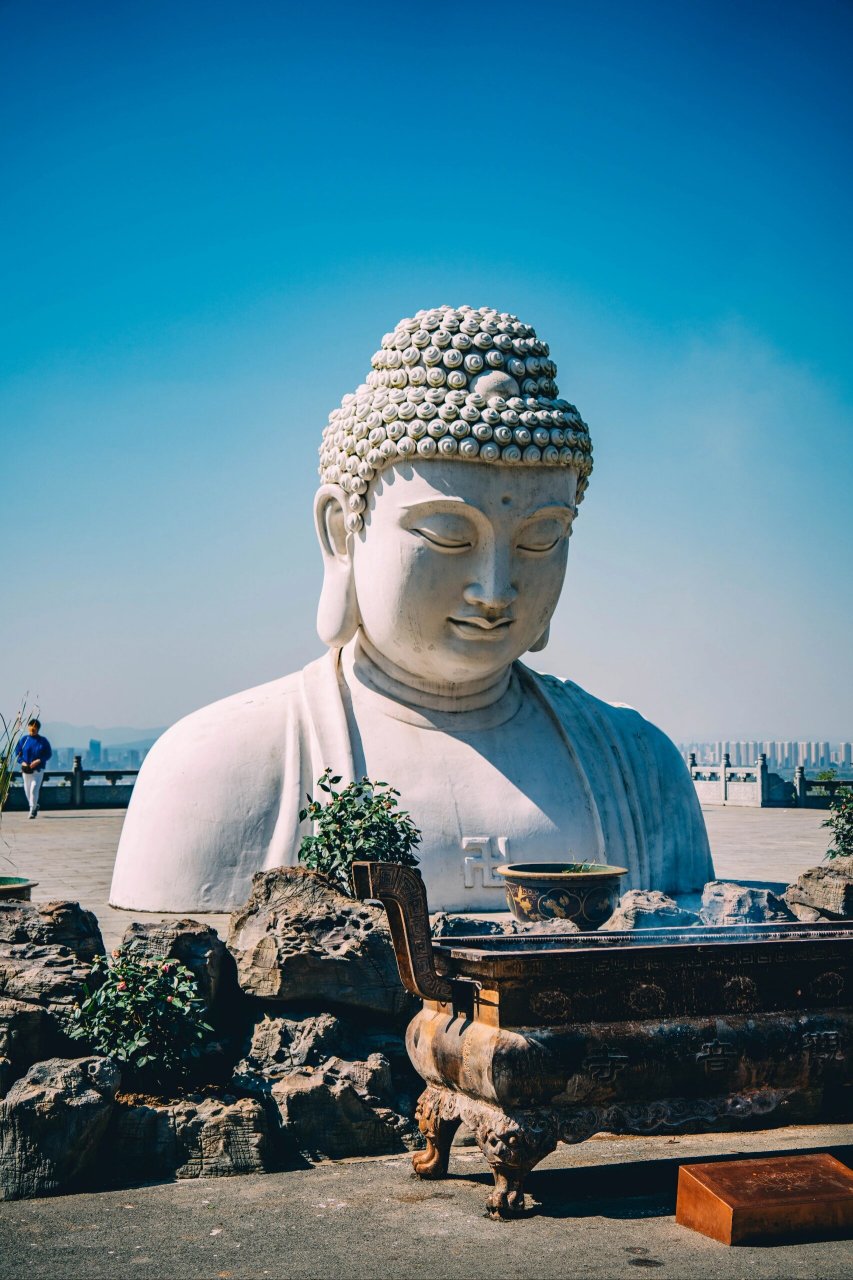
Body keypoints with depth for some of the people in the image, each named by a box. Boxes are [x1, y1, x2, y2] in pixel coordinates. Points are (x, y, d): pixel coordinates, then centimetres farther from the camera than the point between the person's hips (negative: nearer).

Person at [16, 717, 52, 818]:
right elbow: (17, 752, 8)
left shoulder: (43, 741, -1)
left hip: (38, 769, -3)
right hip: (26, 769, 3)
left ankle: (32, 810, -6)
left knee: (34, 789, -14)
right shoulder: (24, 739, 4)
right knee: (27, 790, 9)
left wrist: (39, 761, -14)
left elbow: (49, 754, 0)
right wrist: (22, 762, -9)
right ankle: (35, 806, 33)